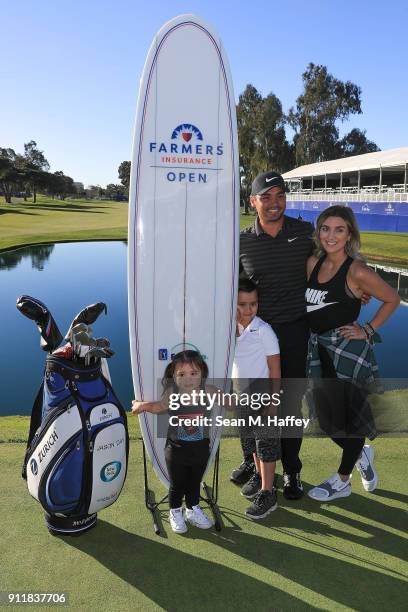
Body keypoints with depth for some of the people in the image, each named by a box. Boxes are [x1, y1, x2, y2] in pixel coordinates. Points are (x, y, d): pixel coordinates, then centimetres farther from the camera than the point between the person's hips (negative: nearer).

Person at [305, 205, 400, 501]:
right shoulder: (313, 262, 2)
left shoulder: (357, 271, -15)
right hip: (319, 350, 6)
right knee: (327, 417, 16)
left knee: (347, 414, 10)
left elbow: (392, 299, -5)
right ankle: (362, 454, 46)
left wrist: (368, 331, -9)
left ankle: (343, 481, 32)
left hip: (349, 353, -6)